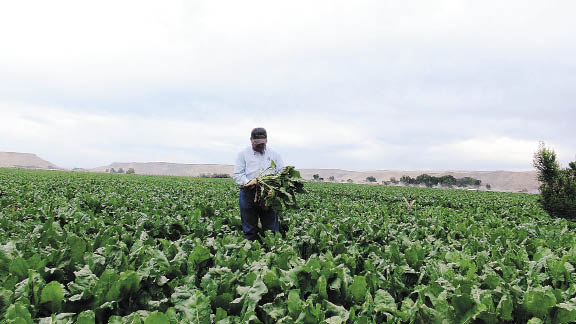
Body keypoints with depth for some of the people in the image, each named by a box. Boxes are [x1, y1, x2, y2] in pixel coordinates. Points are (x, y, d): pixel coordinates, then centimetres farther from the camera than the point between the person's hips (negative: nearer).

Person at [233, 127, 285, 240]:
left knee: (271, 227, 3)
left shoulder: (274, 155, 15)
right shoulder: (243, 154, 9)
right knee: (249, 229, 4)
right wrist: (248, 182, -17)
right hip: (249, 194, -1)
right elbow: (237, 174, 2)